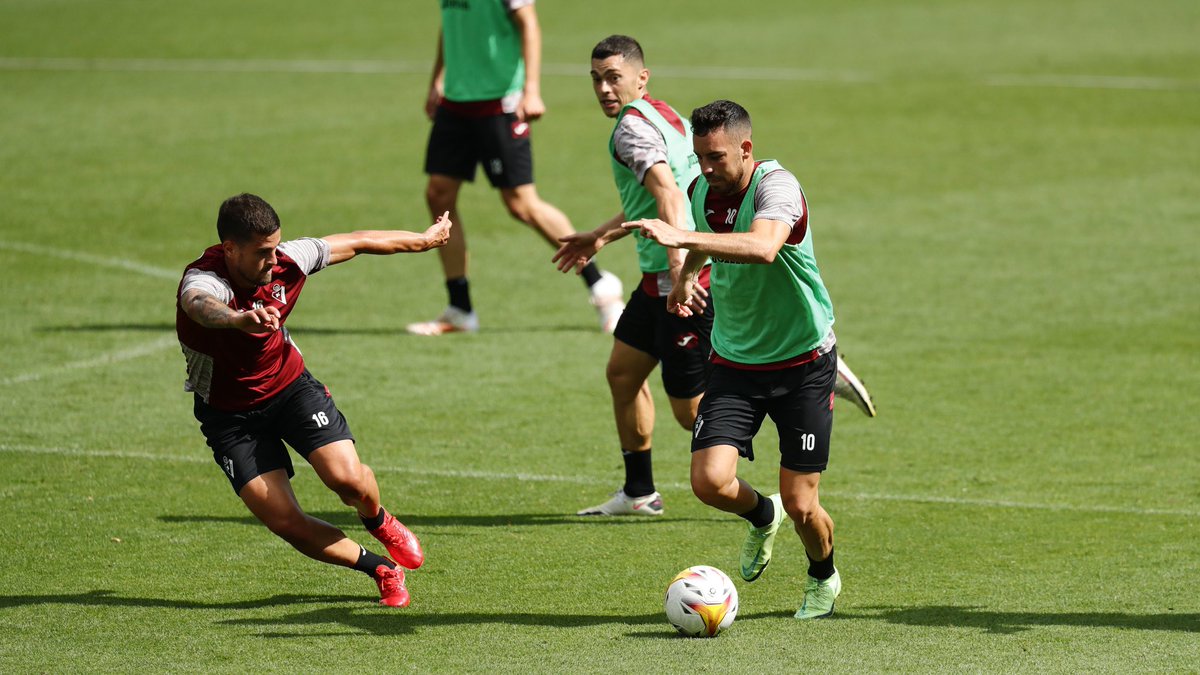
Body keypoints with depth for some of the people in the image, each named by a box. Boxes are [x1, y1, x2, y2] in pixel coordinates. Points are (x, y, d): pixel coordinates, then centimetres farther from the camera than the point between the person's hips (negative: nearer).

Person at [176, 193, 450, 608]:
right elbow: (200, 305, -60)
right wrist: (237, 319, -84)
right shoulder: (204, 279, -33)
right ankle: (380, 569, 9)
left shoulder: (286, 261, -17)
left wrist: (424, 239, 15)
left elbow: (356, 243, 1)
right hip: (229, 414, -3)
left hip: (291, 387, 3)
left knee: (348, 479, -18)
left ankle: (379, 522, 20)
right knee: (284, 522, -14)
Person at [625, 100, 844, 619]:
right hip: (733, 361, 5)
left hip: (803, 362, -5)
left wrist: (682, 237, -51)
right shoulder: (702, 192, -1)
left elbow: (763, 247, -46)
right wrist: (688, 274, 13)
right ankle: (761, 516, 21)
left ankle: (823, 578, 31)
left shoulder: (776, 186, -22)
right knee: (710, 482, -15)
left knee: (800, 504, -3)